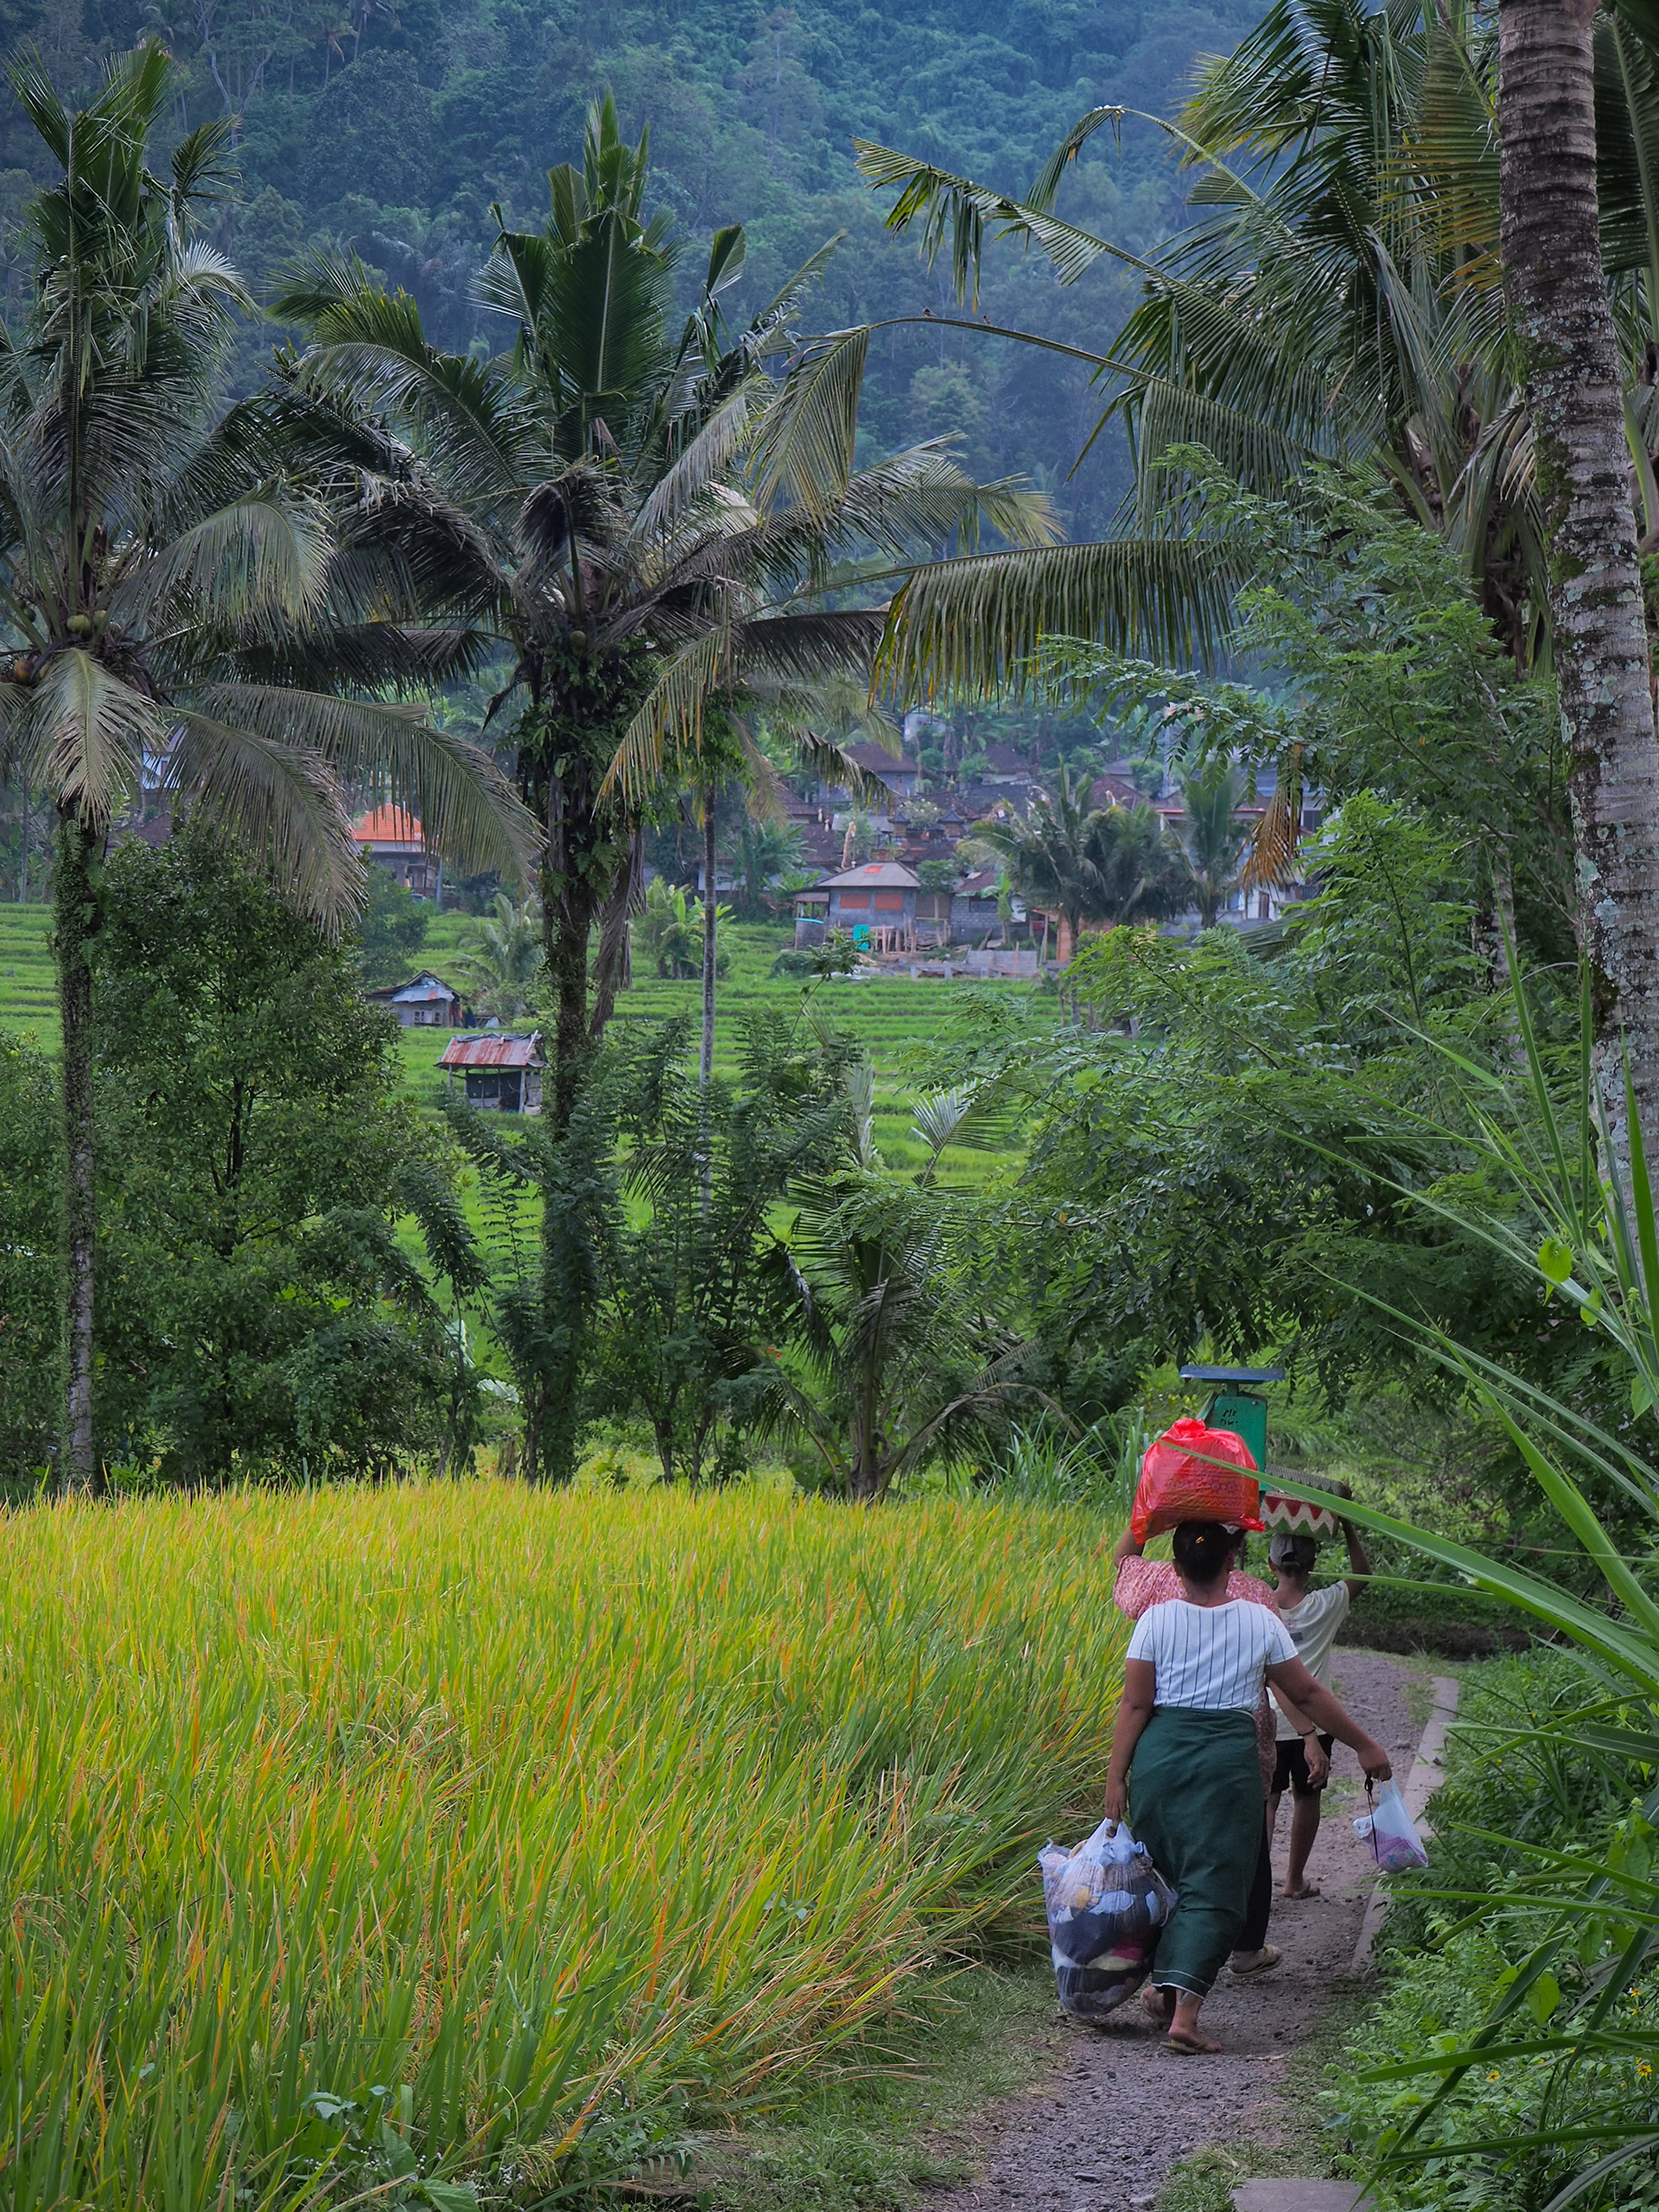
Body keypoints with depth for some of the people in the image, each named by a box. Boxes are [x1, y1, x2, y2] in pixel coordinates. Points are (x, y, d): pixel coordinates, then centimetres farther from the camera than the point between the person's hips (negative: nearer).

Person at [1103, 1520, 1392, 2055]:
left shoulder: (1155, 1620, 1)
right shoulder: (1260, 1621, 3)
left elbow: (1135, 1704, -2)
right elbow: (1307, 1695, 9)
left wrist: (1116, 1776, 2)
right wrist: (1365, 1746, 19)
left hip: (1160, 1751, 1)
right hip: (1229, 1759, -1)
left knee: (1165, 1875, 19)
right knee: (1213, 1885, -1)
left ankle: (1165, 1986, 19)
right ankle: (1184, 2010, -13)